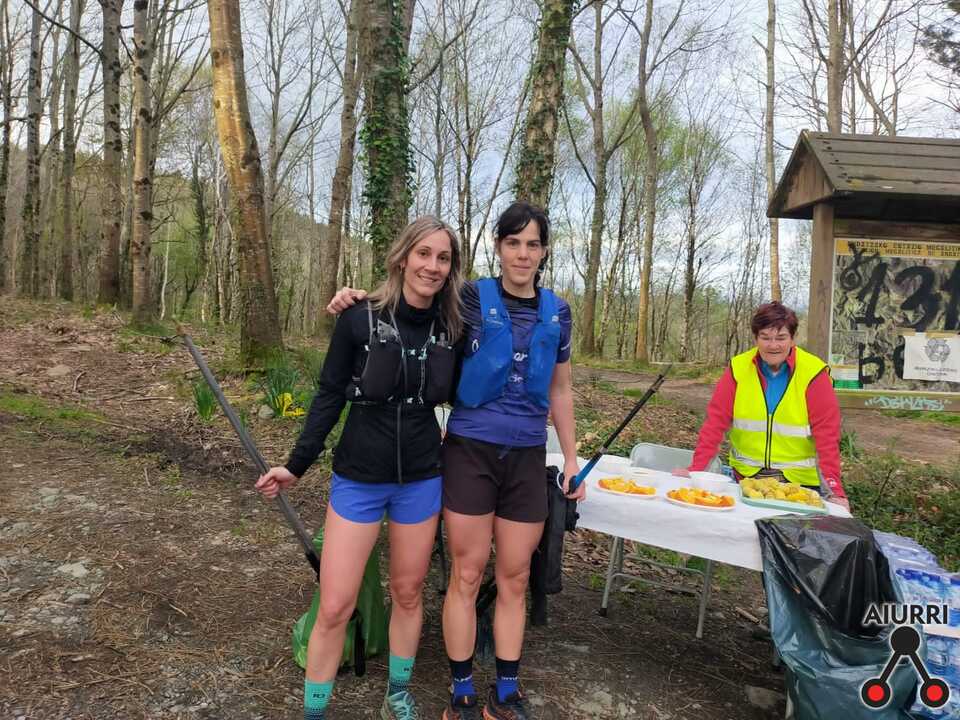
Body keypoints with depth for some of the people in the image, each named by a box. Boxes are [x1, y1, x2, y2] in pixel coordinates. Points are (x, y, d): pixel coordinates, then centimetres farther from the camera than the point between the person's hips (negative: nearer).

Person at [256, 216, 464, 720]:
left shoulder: (450, 328, -3)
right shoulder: (360, 319, -12)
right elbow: (329, 396, -4)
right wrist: (297, 466, -2)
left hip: (420, 480, 3)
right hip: (359, 479, -2)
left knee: (408, 593, 16)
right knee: (335, 607, 1)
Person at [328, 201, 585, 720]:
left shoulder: (557, 313, 6)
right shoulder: (471, 299, -4)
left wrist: (572, 459, 14)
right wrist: (361, 300, -15)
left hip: (527, 457, 3)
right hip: (470, 451, -3)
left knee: (514, 579, 11)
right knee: (467, 576, 5)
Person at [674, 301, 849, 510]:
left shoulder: (813, 373, -8)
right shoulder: (738, 368, -3)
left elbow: (826, 434, -12)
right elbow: (716, 421, -6)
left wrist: (833, 487, -21)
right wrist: (696, 468, -15)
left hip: (800, 479, -1)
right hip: (746, 477, 2)